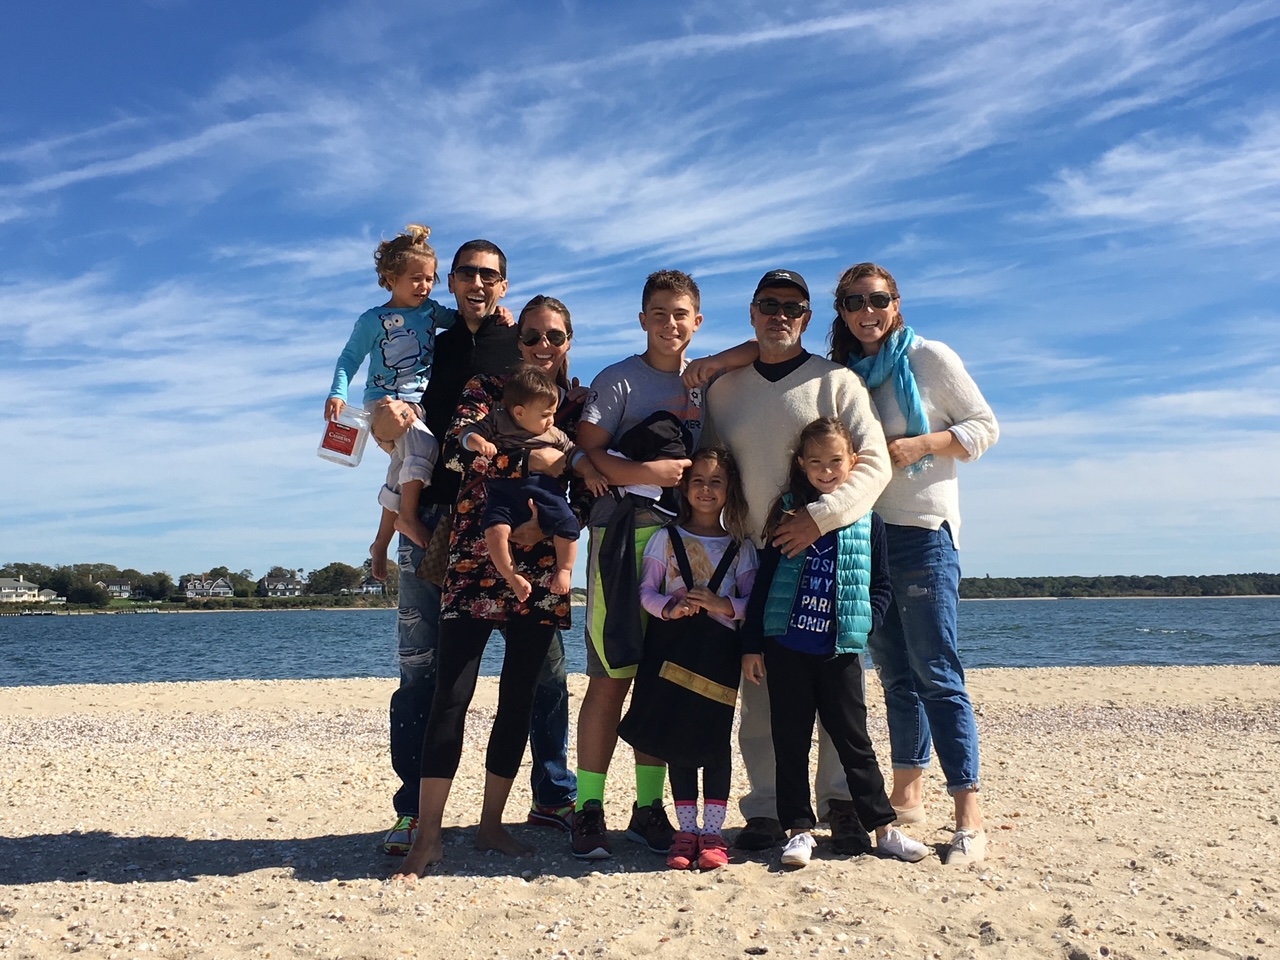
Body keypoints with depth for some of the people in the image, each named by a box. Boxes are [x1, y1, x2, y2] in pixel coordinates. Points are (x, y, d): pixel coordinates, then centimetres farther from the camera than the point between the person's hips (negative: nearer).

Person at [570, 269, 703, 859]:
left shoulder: (706, 382, 16)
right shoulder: (619, 381, 1)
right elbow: (586, 454, -8)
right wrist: (647, 472, -17)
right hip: (624, 533, -4)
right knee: (612, 676, -5)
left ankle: (648, 807, 17)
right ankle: (588, 809, 4)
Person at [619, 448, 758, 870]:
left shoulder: (741, 547, 6)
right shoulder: (666, 538, 5)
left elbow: (753, 601, 1)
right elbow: (646, 591, 2)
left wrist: (722, 605, -16)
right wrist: (669, 607, -16)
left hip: (719, 649, 0)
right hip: (672, 647, 1)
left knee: (715, 738, -1)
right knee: (677, 740, 4)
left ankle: (713, 831, 11)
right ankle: (686, 829, 16)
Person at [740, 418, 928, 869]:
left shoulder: (867, 520, 3)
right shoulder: (787, 511, 3)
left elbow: (882, 587, 8)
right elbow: (765, 580, 4)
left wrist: (862, 626, -8)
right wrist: (752, 644, 2)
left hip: (840, 651, 0)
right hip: (785, 648, 1)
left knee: (853, 739, 5)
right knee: (790, 741, 6)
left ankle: (882, 827, 16)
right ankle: (800, 828, 16)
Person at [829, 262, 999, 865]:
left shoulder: (929, 358, -1)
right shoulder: (842, 373, 13)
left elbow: (985, 426, 0)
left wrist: (919, 445, -14)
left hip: (922, 528, -5)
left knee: (937, 674, -8)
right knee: (895, 674, 12)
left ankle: (969, 818, -5)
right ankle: (907, 794, 22)